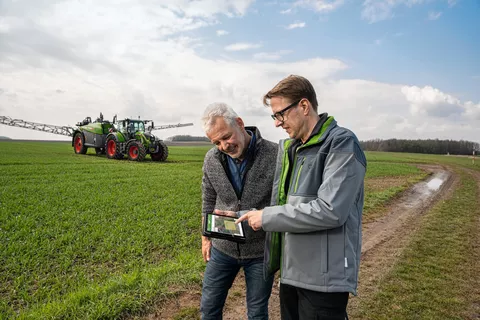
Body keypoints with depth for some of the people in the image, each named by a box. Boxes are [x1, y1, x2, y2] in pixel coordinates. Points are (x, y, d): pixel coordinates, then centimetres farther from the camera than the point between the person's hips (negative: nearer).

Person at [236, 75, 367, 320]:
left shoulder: (342, 144, -14)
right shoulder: (289, 149, 10)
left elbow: (330, 210, -24)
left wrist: (267, 217, -18)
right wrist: (243, 217, 12)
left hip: (324, 277, -7)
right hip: (291, 272, 8)